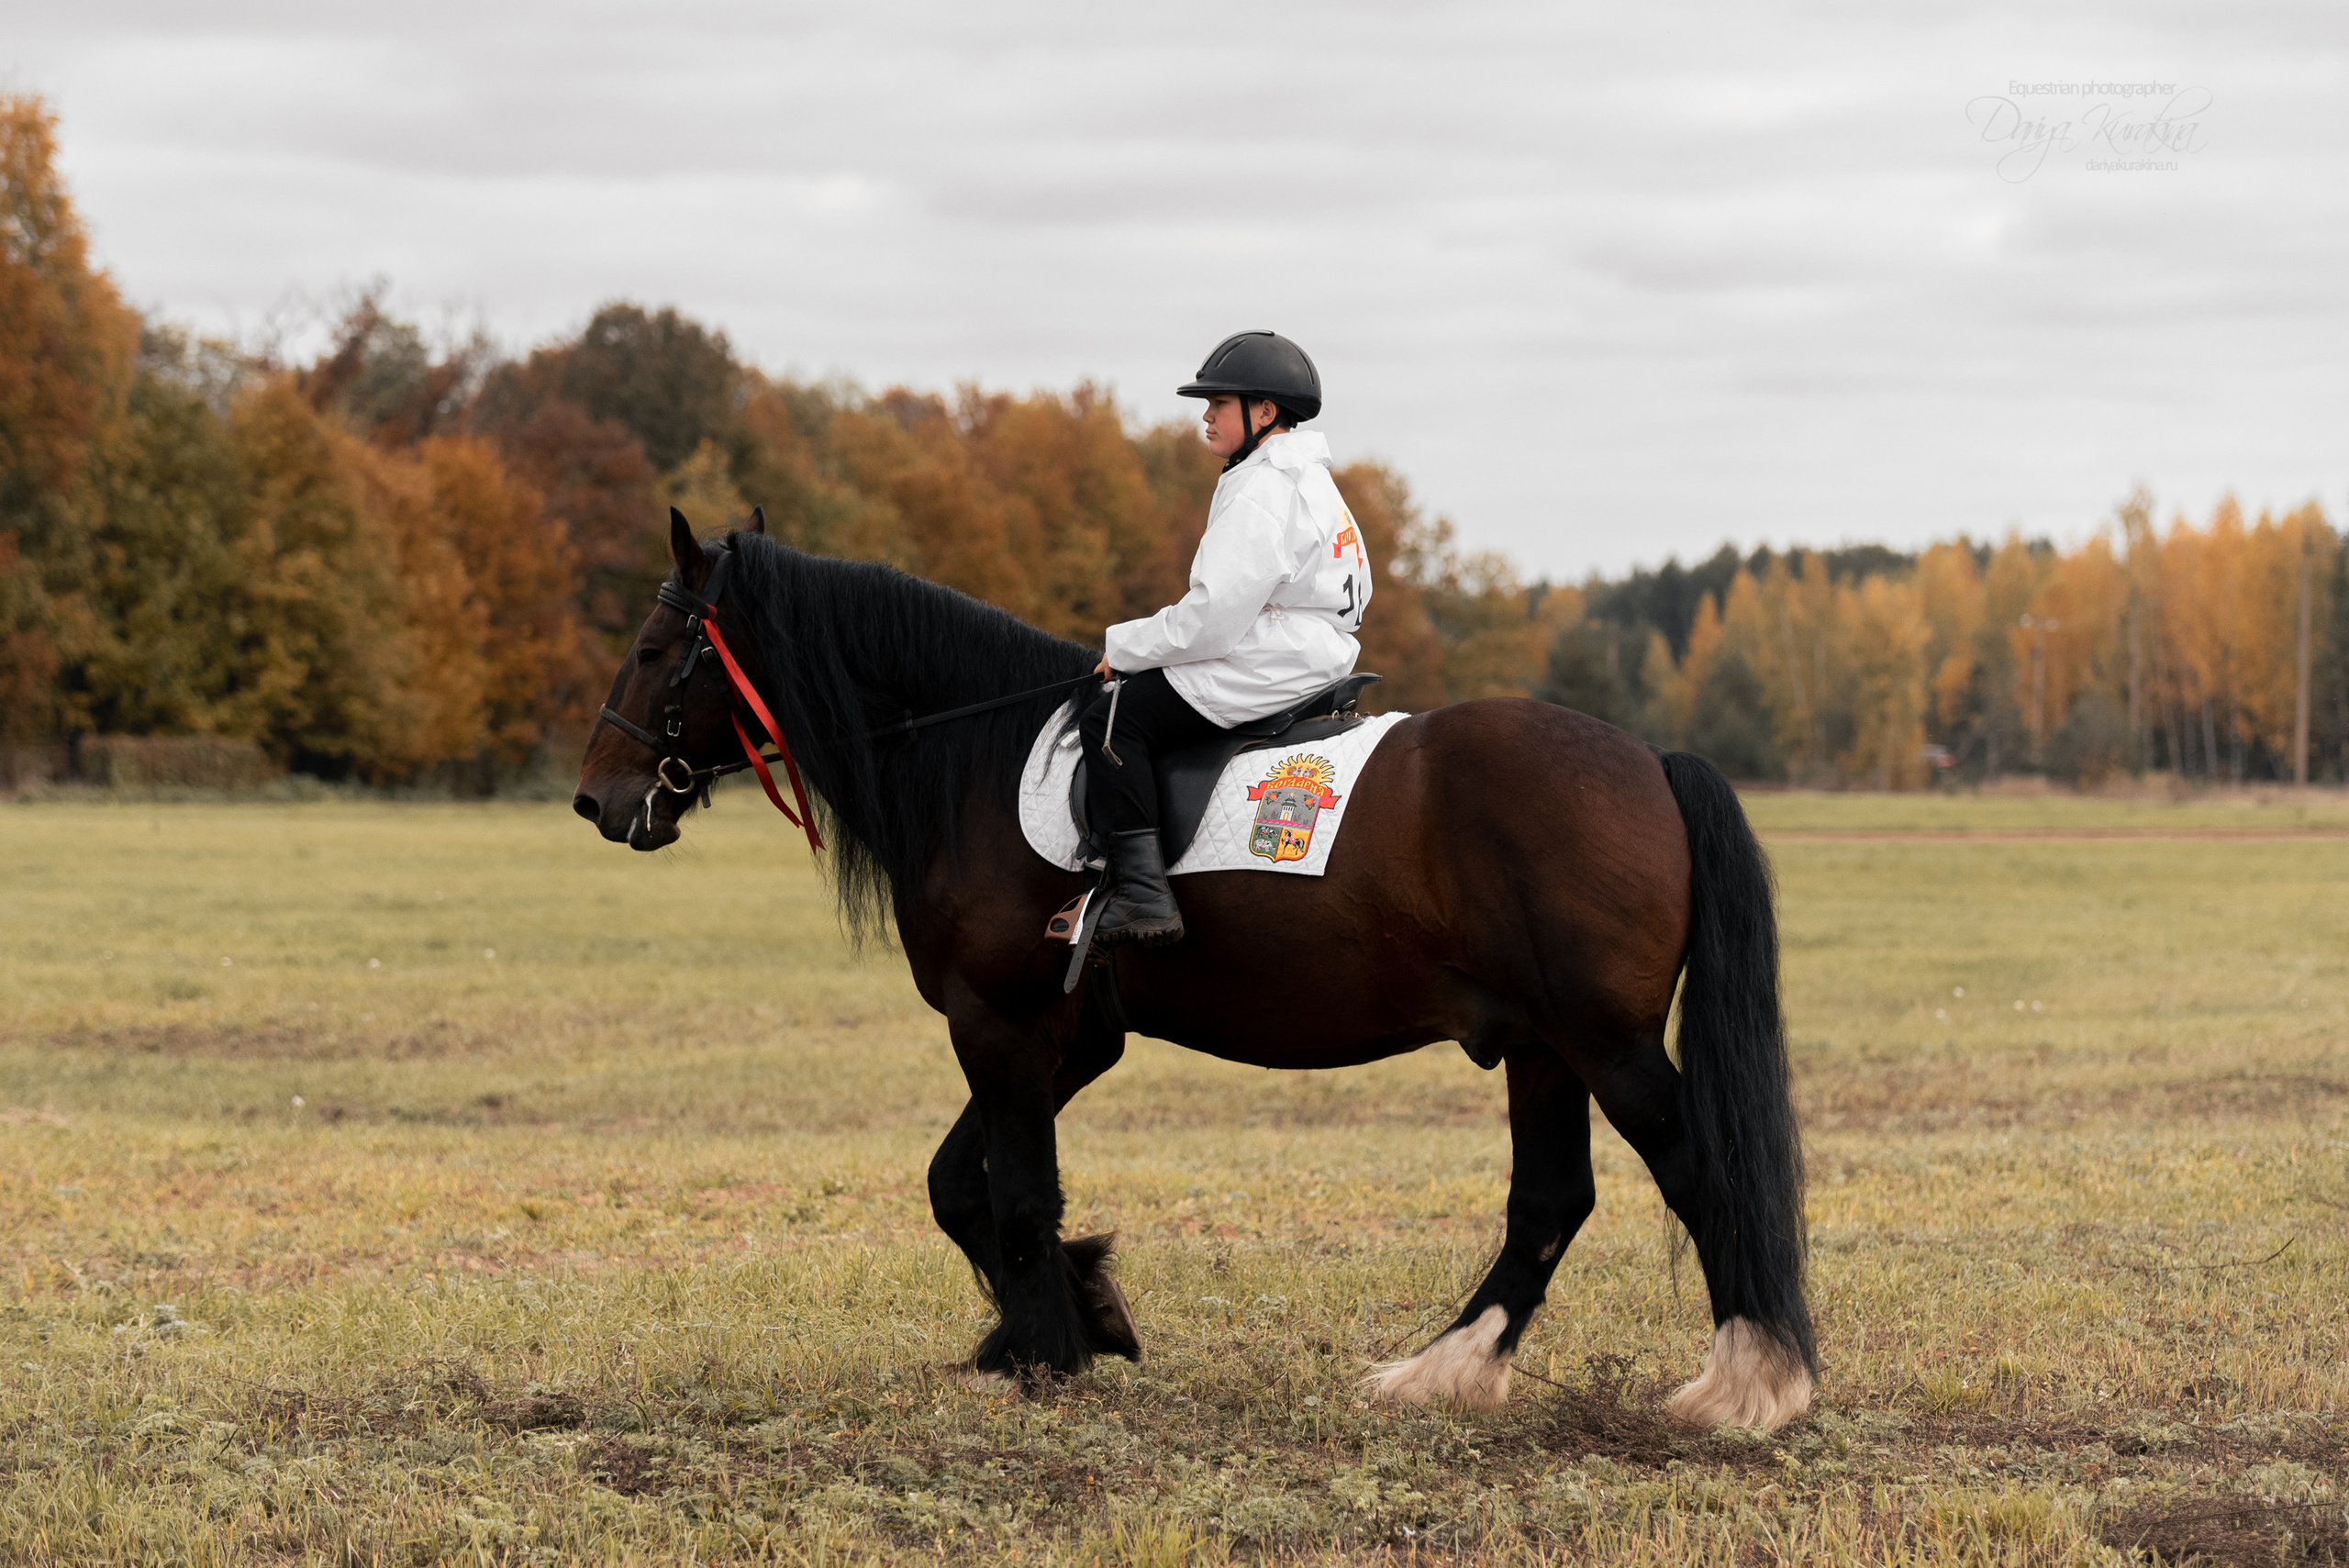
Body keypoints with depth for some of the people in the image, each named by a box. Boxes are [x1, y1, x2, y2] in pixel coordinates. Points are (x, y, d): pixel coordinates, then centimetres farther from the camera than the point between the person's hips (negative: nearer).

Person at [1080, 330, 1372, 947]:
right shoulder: (1311, 483, 16)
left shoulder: (1260, 496, -18)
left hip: (1264, 674, -11)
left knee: (1110, 721, -12)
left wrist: (1123, 646, -9)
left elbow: (1213, 617, -24)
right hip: (1311, 658, 11)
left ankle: (1144, 892, -19)